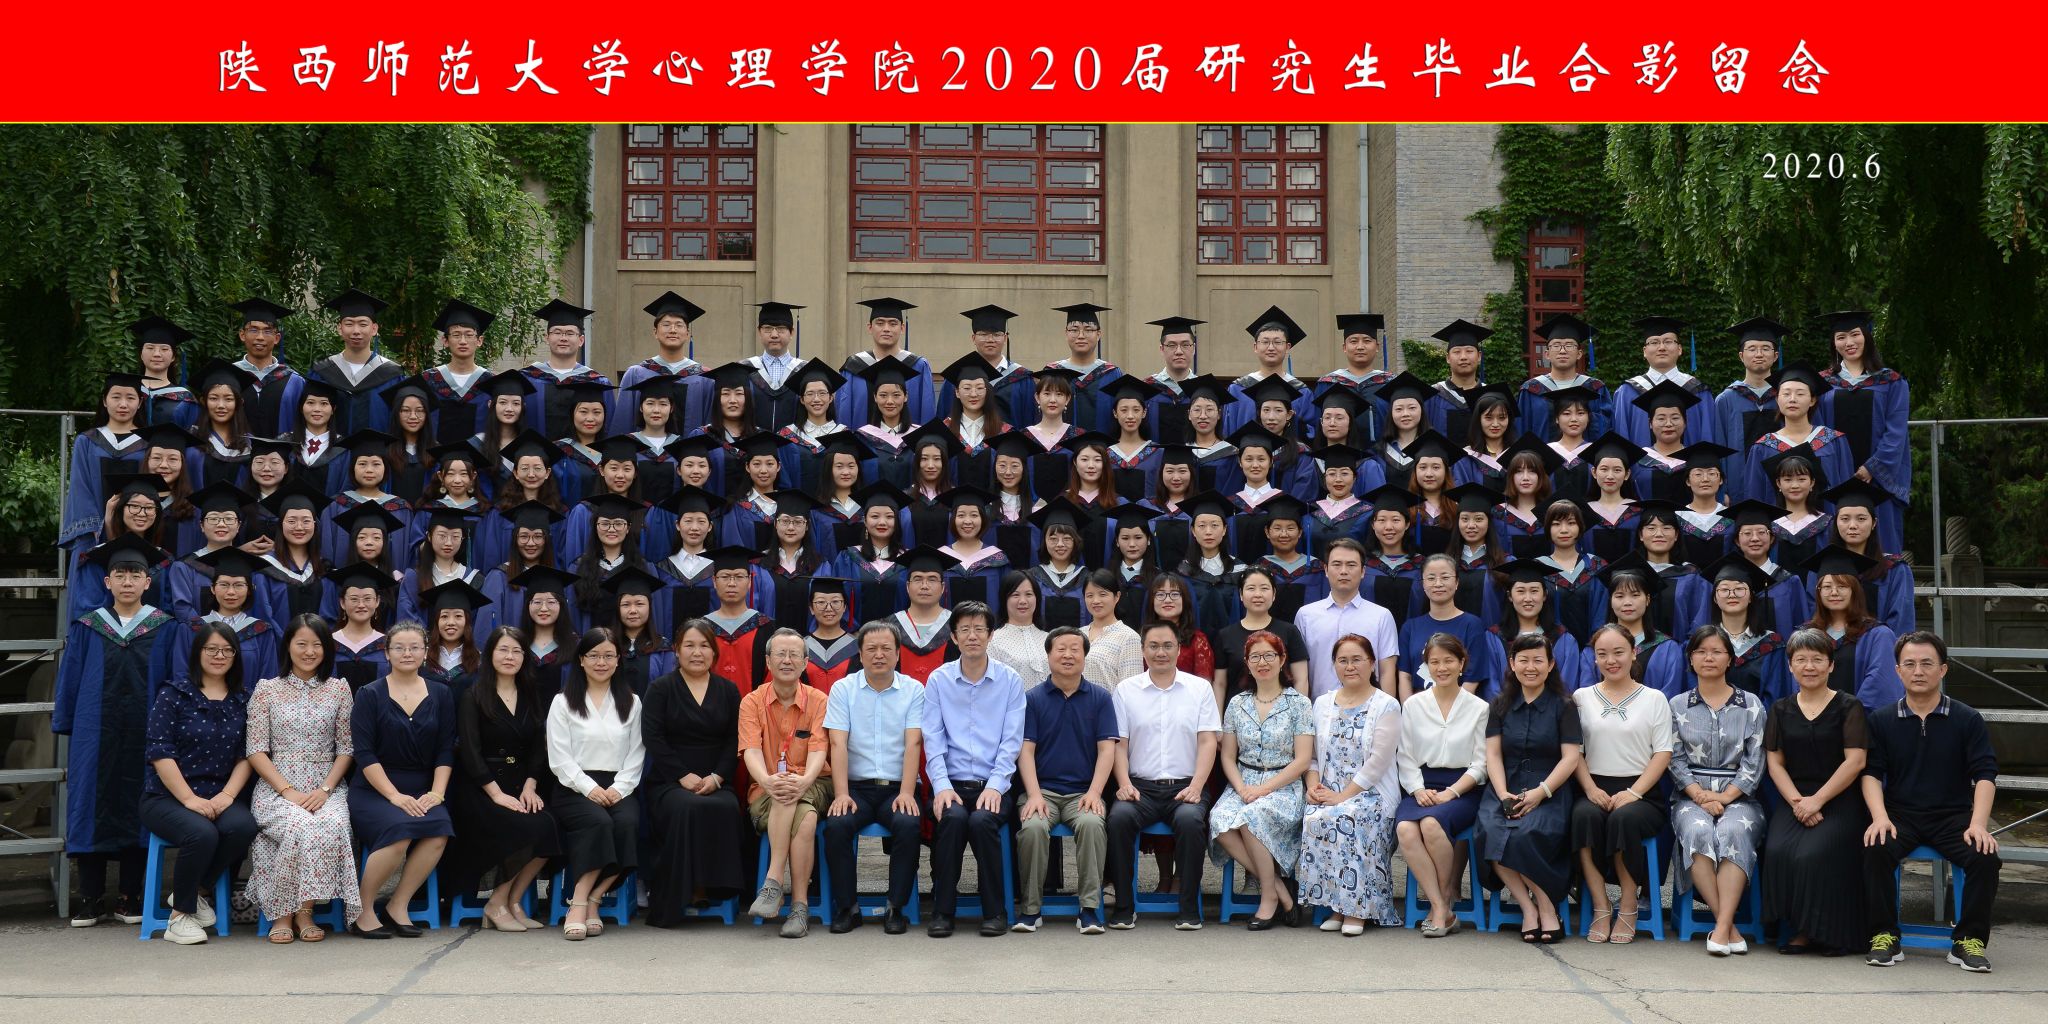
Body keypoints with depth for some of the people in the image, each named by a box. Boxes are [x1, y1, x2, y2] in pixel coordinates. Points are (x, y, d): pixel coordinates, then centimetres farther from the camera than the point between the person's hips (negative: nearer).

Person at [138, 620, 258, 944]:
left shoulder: (241, 701, 12)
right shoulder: (173, 694, -1)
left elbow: (246, 756, 7)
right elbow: (160, 753, -9)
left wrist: (227, 795, -10)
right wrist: (190, 799, -16)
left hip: (219, 797, 4)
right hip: (168, 796, -4)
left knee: (243, 827, -29)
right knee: (202, 833, -34)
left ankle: (193, 893, -4)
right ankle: (180, 916, -11)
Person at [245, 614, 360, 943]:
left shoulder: (339, 689, 11)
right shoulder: (266, 690, 8)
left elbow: (347, 748, 7)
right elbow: (256, 751, 2)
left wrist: (325, 789, -9)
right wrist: (288, 791, -11)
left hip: (327, 788, 1)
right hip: (276, 789, -1)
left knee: (331, 825, -34)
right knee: (301, 826, -35)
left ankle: (303, 911, -21)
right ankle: (282, 913, -18)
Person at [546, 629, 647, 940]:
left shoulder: (631, 702, 18)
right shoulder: (563, 702, 11)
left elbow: (636, 754, 10)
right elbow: (559, 758, 1)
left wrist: (619, 788, -8)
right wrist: (589, 787, -14)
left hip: (618, 788, 2)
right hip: (574, 788, -2)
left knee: (628, 823, -32)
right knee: (598, 822, -35)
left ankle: (592, 900, -23)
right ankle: (579, 904, -31)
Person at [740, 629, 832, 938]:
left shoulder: (818, 701, 5)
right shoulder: (752, 702, 5)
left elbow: (818, 750, -9)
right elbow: (751, 751, -9)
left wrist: (803, 780, -32)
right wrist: (767, 781, -32)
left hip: (812, 787, 0)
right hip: (765, 792, 0)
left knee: (793, 796, -36)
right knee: (805, 818, -34)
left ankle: (773, 883, -33)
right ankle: (799, 906, -34)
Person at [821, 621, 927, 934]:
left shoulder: (913, 690, 6)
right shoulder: (843, 689, 7)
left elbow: (913, 744, -4)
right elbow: (838, 744, -3)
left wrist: (907, 793, -17)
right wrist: (841, 794, -15)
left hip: (898, 787, 0)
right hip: (857, 786, 1)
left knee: (907, 824, -31)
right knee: (837, 825, -29)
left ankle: (896, 908, -17)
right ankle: (847, 907, -13)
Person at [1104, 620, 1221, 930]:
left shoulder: (1199, 688, 10)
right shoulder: (1126, 690, 11)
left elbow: (1207, 742, 4)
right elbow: (1119, 744, 7)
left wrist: (1196, 786, -10)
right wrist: (1125, 784, -9)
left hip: (1185, 787, -1)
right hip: (1141, 786, 1)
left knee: (1190, 819, -34)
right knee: (1119, 817, -31)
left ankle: (1190, 908, -22)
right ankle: (1124, 906, -20)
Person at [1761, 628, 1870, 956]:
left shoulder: (1848, 707, 3)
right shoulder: (1781, 710, 15)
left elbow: (1855, 761, -6)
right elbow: (1775, 762, 10)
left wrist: (1817, 800, -13)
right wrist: (1796, 801, -8)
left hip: (1840, 802, -3)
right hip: (1795, 800, 4)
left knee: (1812, 854, -29)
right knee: (1778, 851, -26)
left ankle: (1822, 931, -10)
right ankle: (1798, 928, -11)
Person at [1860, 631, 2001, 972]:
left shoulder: (1967, 719, 6)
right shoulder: (1881, 720, 9)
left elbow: (1985, 775, -1)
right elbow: (1871, 773, 2)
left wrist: (1978, 823, -17)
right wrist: (1880, 817, -16)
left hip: (1953, 816, 0)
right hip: (1900, 814, 0)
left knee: (1984, 856, -29)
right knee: (1876, 850, -31)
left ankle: (1968, 940, -13)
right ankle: (1885, 936, -17)